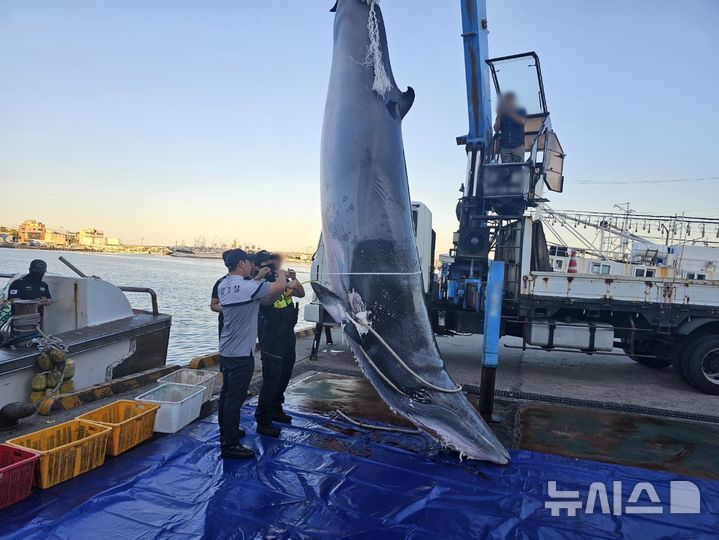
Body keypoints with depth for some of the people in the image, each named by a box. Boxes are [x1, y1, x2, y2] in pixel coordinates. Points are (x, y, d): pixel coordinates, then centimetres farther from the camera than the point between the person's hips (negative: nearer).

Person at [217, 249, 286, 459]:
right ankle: (229, 445, 7)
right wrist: (281, 273, -6)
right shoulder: (246, 286, -22)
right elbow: (280, 286, -27)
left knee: (227, 393, 20)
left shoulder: (223, 285, 5)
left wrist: (257, 278, 15)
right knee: (235, 398, -1)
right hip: (241, 354, -9)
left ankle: (227, 432, 35)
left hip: (226, 351, 9)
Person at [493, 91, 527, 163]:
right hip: (504, 147, 2)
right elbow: (496, 129, 9)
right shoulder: (502, 114, 16)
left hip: (518, 146, -1)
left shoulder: (521, 111, 13)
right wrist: (498, 116, -4)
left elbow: (522, 121, -8)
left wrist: (510, 112, -10)